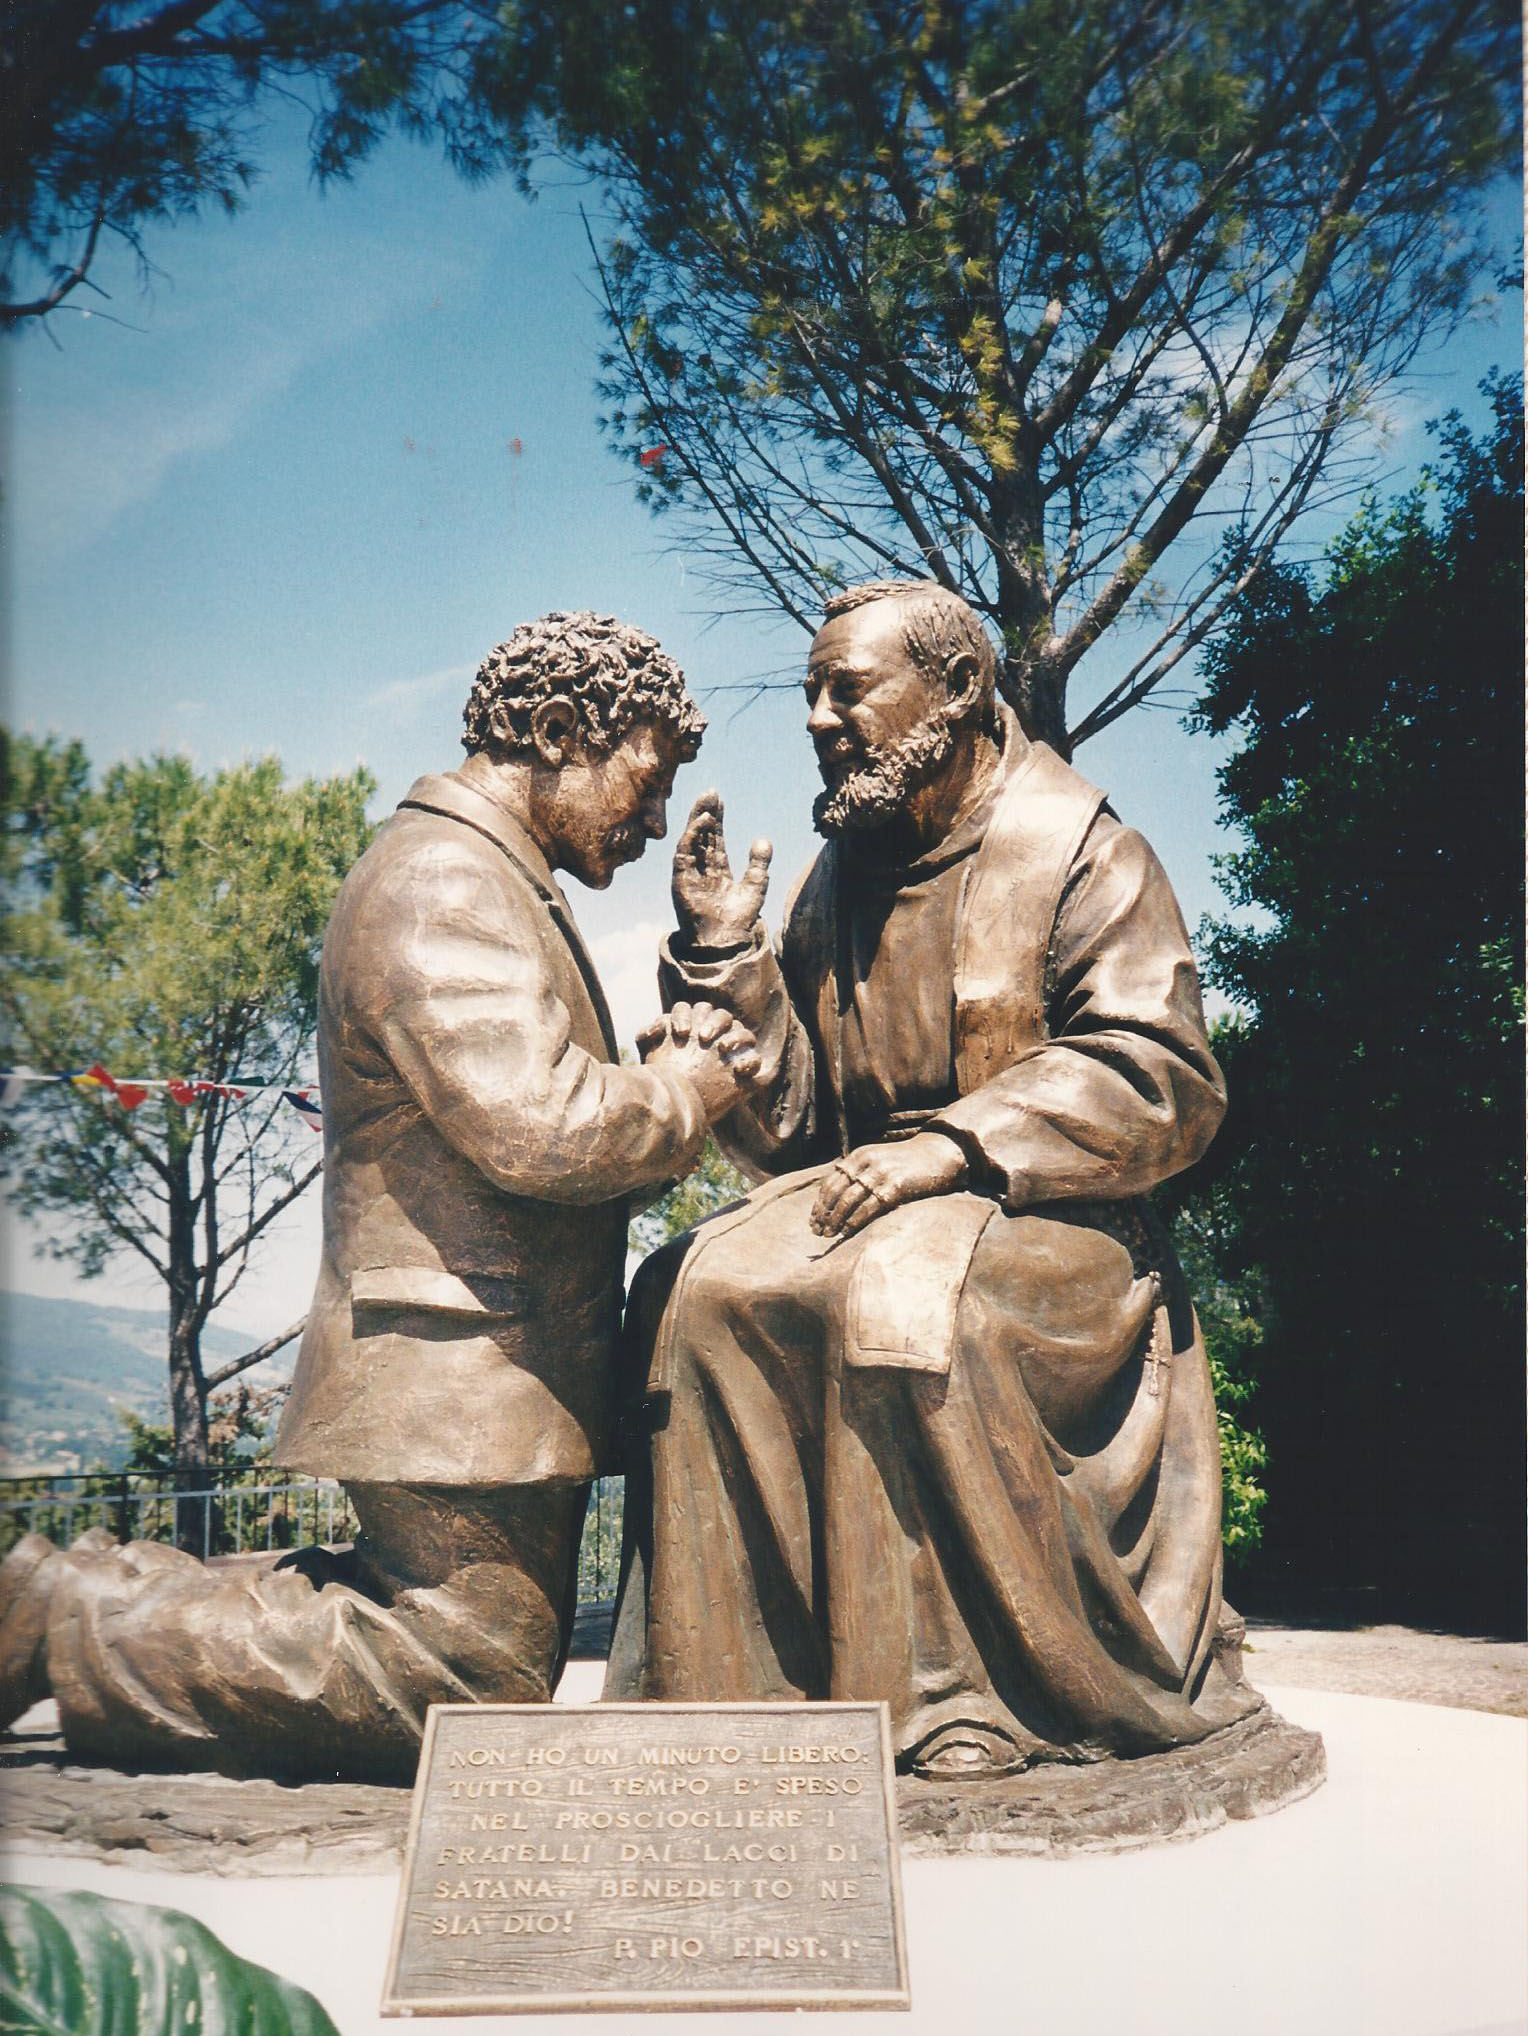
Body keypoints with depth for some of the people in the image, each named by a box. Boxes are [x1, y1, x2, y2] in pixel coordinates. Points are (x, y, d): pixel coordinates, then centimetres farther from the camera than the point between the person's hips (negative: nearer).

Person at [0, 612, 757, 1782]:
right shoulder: (443, 881, -15)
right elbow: (540, 1134, -26)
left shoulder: (493, 885, 20)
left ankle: (116, 1598, 18)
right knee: (475, 1695, -6)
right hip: (463, 1379, -11)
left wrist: (668, 1074, 6)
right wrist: (686, 1093, -8)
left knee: (506, 1657, 16)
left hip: (491, 1376, 11)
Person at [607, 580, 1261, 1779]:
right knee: (698, 1289, -20)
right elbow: (793, 1130, 10)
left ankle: (990, 1692, -21)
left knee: (902, 1288, -35)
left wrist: (953, 1145, -23)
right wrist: (727, 957, -1)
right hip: (883, 1212, 6)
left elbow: (1163, 1084, -14)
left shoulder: (1077, 853, -2)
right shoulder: (840, 881, 14)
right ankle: (736, 1679, -13)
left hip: (1055, 1229, -5)